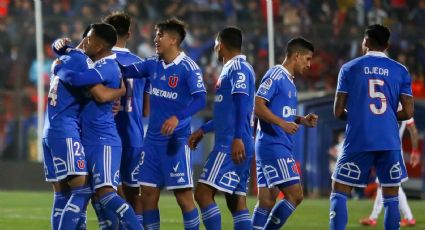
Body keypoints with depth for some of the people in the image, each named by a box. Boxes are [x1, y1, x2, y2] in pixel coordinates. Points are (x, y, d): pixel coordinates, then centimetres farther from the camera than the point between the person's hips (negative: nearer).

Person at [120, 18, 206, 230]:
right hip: (153, 139, 7)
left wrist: (177, 117, -35)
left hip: (176, 139, -7)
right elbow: (125, 71, 12)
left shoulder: (188, 67, -13)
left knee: (183, 196, -6)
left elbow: (200, 99, -22)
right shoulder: (153, 64, 7)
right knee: (148, 193, 6)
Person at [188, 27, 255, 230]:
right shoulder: (232, 68, 22)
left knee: (203, 193, -12)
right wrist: (203, 130, 34)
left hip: (231, 146, -10)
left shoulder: (238, 68, -8)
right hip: (230, 146, 10)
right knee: (236, 201, 6)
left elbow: (242, 104, -20)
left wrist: (237, 138, -29)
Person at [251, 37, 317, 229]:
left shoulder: (289, 81, 19)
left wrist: (302, 120, 10)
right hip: (274, 146, -10)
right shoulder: (275, 75, -10)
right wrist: (282, 123, -27)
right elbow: (258, 106, -18)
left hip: (280, 147, 10)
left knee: (266, 201, 6)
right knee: (295, 195, -11)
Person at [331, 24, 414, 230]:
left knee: (339, 192, 8)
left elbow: (338, 112, 1)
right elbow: (408, 112, 1)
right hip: (389, 142, 1)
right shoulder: (400, 71, 5)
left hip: (358, 141, -1)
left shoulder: (349, 68, 3)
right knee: (391, 196, 10)